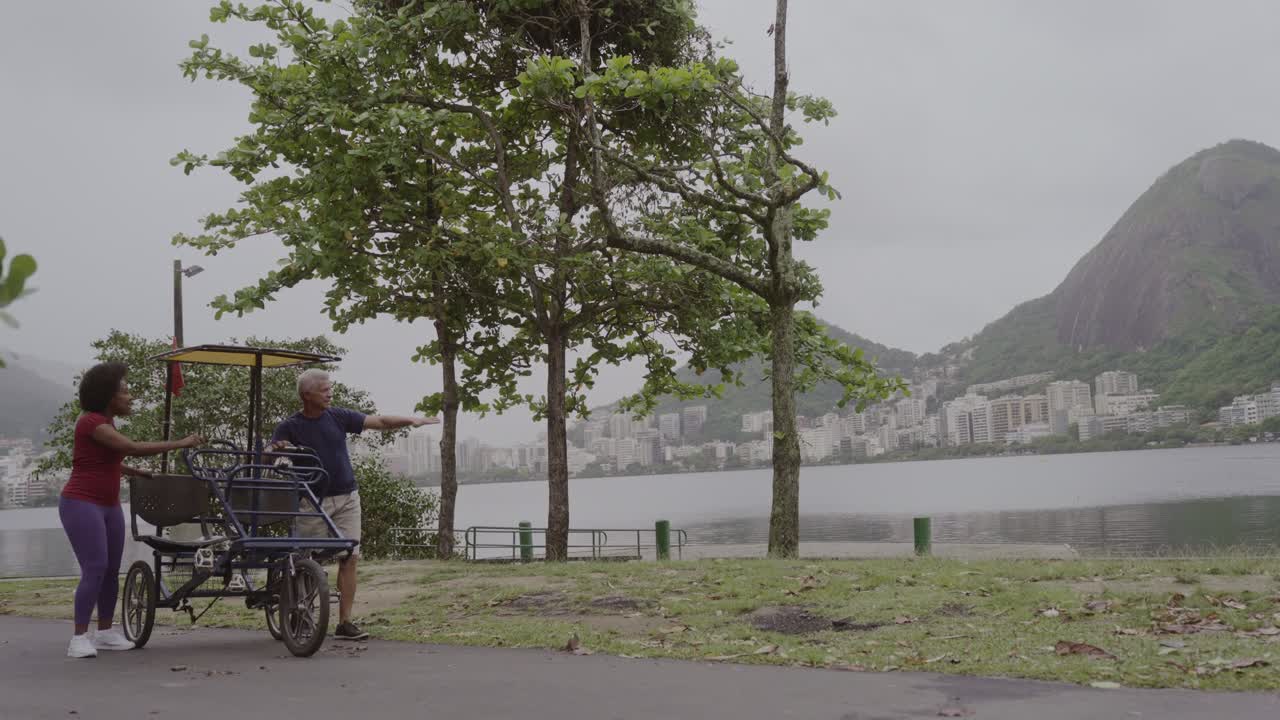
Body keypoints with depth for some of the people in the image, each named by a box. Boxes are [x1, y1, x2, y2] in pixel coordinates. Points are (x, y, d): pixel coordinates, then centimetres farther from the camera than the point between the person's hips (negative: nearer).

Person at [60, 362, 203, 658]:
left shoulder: (105, 423, 13)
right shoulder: (92, 422, -16)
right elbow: (135, 449, -25)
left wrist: (137, 472, 31)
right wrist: (180, 443, -21)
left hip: (109, 506, 9)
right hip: (82, 504, -9)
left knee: (112, 570, 8)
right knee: (95, 569, -17)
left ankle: (105, 633, 17)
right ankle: (79, 639, -13)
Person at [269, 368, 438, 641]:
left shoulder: (338, 416, 7)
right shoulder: (290, 427, -1)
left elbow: (379, 421, 7)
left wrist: (410, 420, -5)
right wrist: (277, 448, -30)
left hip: (347, 498, 3)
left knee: (349, 559, -2)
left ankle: (344, 623, 2)